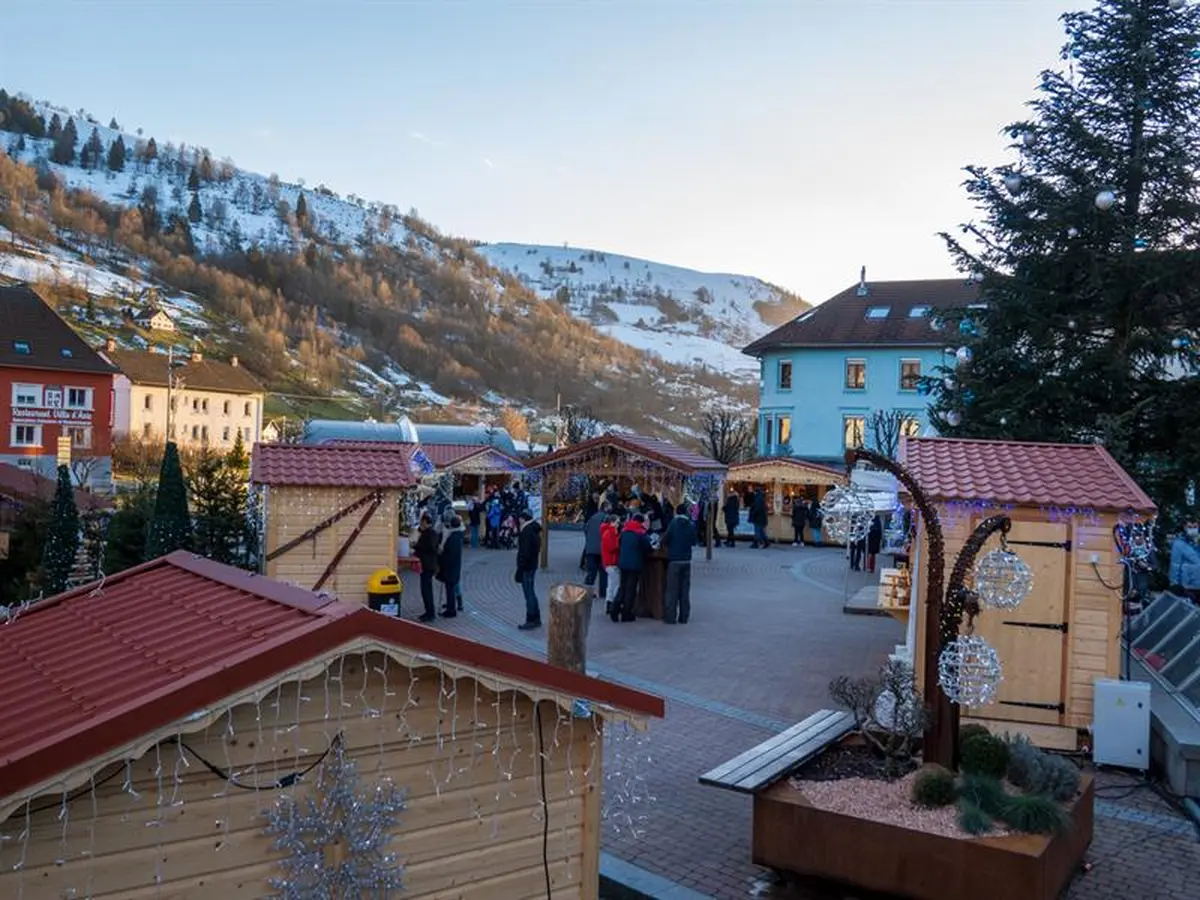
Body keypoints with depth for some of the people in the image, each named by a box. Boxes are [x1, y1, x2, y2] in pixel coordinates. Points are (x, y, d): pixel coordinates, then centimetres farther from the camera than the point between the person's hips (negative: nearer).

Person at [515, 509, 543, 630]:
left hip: (526, 567, -10)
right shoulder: (534, 530, 11)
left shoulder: (526, 532, -20)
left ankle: (531, 621, 1)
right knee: (531, 592, 18)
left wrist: (520, 569, -19)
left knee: (528, 593, -4)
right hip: (532, 566, 10)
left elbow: (524, 553, -23)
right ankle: (536, 619, 26)